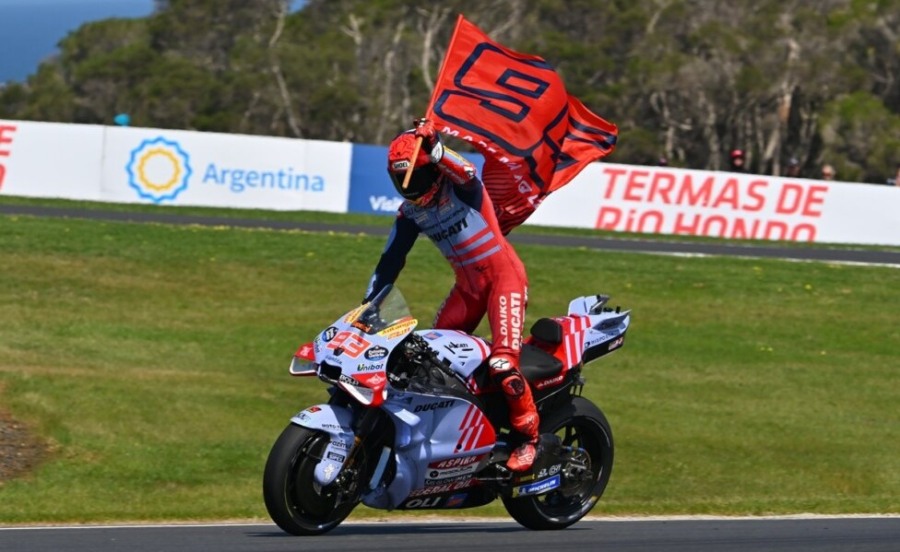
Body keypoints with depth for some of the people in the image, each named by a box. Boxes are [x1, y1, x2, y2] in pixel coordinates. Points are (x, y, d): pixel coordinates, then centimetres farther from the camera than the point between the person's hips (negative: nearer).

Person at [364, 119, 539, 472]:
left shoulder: (457, 185, -13)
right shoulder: (410, 212, 5)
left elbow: (467, 173, -38)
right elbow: (390, 261, 8)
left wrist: (435, 148, -50)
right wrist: (367, 304, 2)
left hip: (503, 274, -7)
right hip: (468, 284, 7)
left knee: (502, 363, -20)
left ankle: (529, 436, -6)